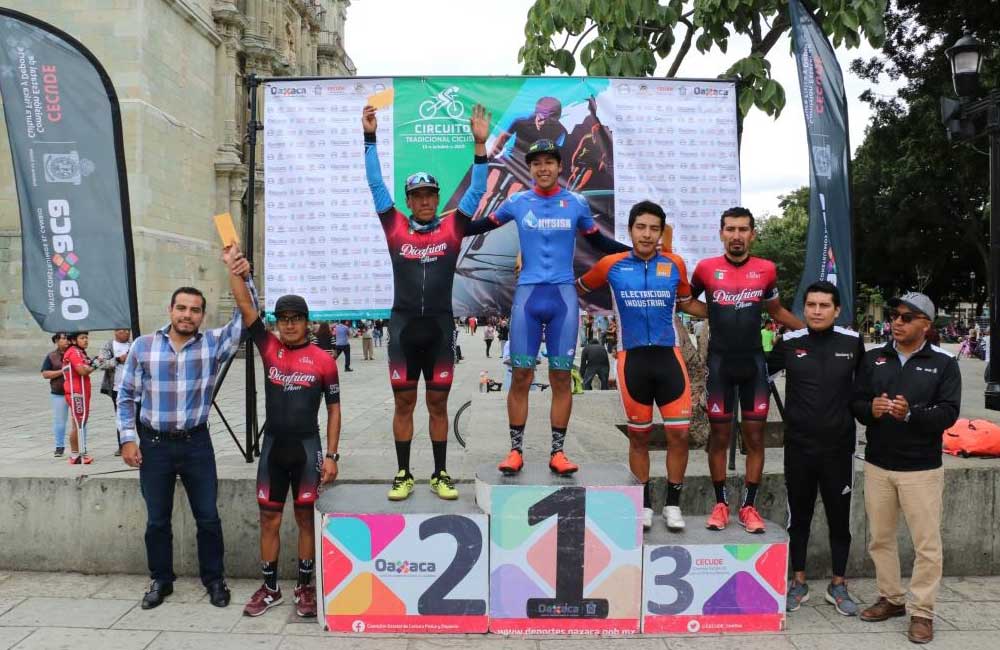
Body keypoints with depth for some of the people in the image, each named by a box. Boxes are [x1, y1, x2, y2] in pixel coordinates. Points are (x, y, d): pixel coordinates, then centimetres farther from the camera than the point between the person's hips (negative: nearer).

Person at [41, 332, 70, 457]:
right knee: (59, 421, 5)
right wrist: (61, 371, -12)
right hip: (59, 394, 0)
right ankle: (59, 447, 16)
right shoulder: (51, 356, 5)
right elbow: (45, 374, -1)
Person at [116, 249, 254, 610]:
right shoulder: (143, 346, -1)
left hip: (196, 443, -1)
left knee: (208, 517, 7)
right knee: (157, 519, 13)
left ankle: (214, 579, 23)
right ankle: (161, 580, 30)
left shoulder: (214, 344, -4)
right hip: (154, 444, 1)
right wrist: (129, 438, -2)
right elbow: (127, 396, 5)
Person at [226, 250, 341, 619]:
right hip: (273, 445, 3)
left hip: (308, 447, -2)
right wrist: (236, 272, -21)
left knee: (306, 519, 7)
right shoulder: (269, 348, 2)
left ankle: (305, 588, 21)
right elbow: (246, 307, -7)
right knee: (269, 520, 10)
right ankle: (269, 588, 24)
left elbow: (333, 409, 0)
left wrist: (331, 455, -5)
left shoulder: (324, 361, -4)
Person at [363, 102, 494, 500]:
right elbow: (376, 186, 5)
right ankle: (403, 475, 18)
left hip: (440, 326, 0)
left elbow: (476, 191, 1)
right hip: (403, 325, 0)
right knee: (404, 403, 7)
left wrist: (480, 144, -5)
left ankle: (441, 475, 19)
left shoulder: (452, 227, 3)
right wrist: (370, 138, 2)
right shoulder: (395, 226, 3)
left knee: (438, 403, 9)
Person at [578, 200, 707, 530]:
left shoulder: (675, 264, 4)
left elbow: (686, 303, 20)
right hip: (632, 359, -1)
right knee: (638, 435, 9)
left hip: (668, 356, 1)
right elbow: (579, 288, 17)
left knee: (679, 433, -1)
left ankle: (673, 503, 18)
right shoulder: (611, 265, 0)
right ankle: (644, 503, 26)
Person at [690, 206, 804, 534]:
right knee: (719, 436, 6)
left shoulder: (766, 270, 2)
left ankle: (749, 505, 16)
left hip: (754, 362, 2)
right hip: (720, 362, -1)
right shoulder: (706, 268, -3)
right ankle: (720, 503, 18)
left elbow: (777, 311, 17)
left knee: (755, 436, 5)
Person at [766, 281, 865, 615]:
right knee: (799, 516, 12)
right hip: (799, 447, 0)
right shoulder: (789, 343, -4)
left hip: (839, 447, 0)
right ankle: (798, 582, 27)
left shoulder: (852, 342, -3)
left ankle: (838, 585, 29)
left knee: (840, 518, 12)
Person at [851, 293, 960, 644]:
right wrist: (871, 409, -18)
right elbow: (854, 402, 4)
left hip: (921, 469, -3)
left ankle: (921, 611, 14)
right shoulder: (873, 358, 7)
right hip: (877, 465, 4)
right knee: (880, 537, 13)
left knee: (926, 543, 2)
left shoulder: (944, 363, -2)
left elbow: (948, 413, -11)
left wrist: (911, 413, -27)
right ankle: (891, 598, 29)